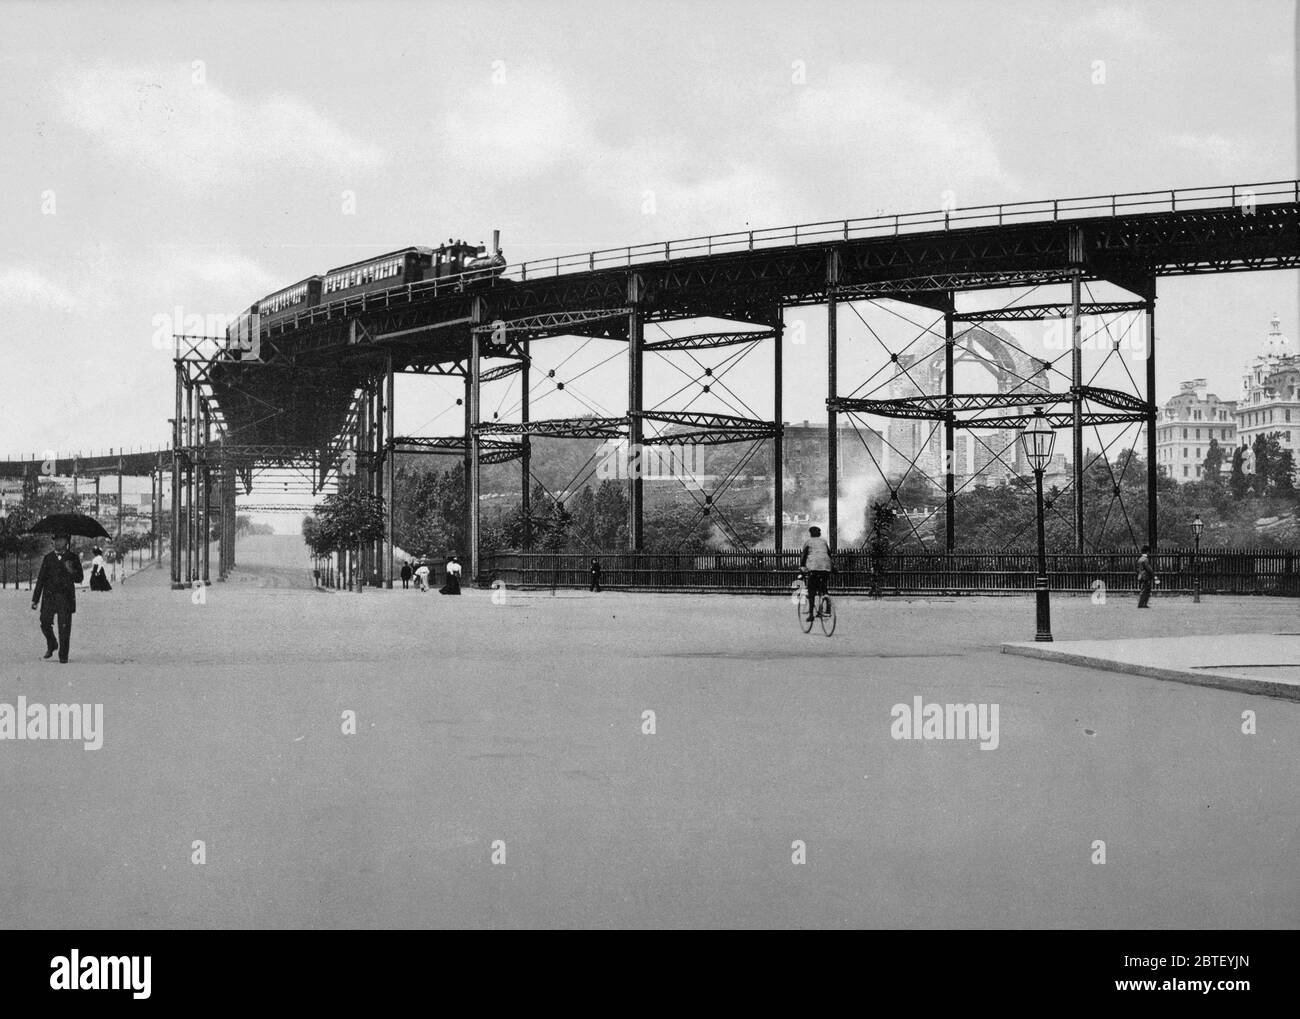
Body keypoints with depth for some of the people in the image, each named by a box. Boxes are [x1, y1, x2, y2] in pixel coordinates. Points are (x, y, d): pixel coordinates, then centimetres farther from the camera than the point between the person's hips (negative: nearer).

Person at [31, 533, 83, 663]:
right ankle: (51, 645, 25)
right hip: (49, 596, 2)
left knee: (64, 626, -6)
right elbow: (41, 578, 11)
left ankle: (63, 655, 3)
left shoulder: (73, 558, 4)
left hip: (65, 597, -2)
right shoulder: (48, 557, 9)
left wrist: (71, 571, -21)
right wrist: (35, 599, 9)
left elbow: (79, 579, 1)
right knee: (45, 623, -3)